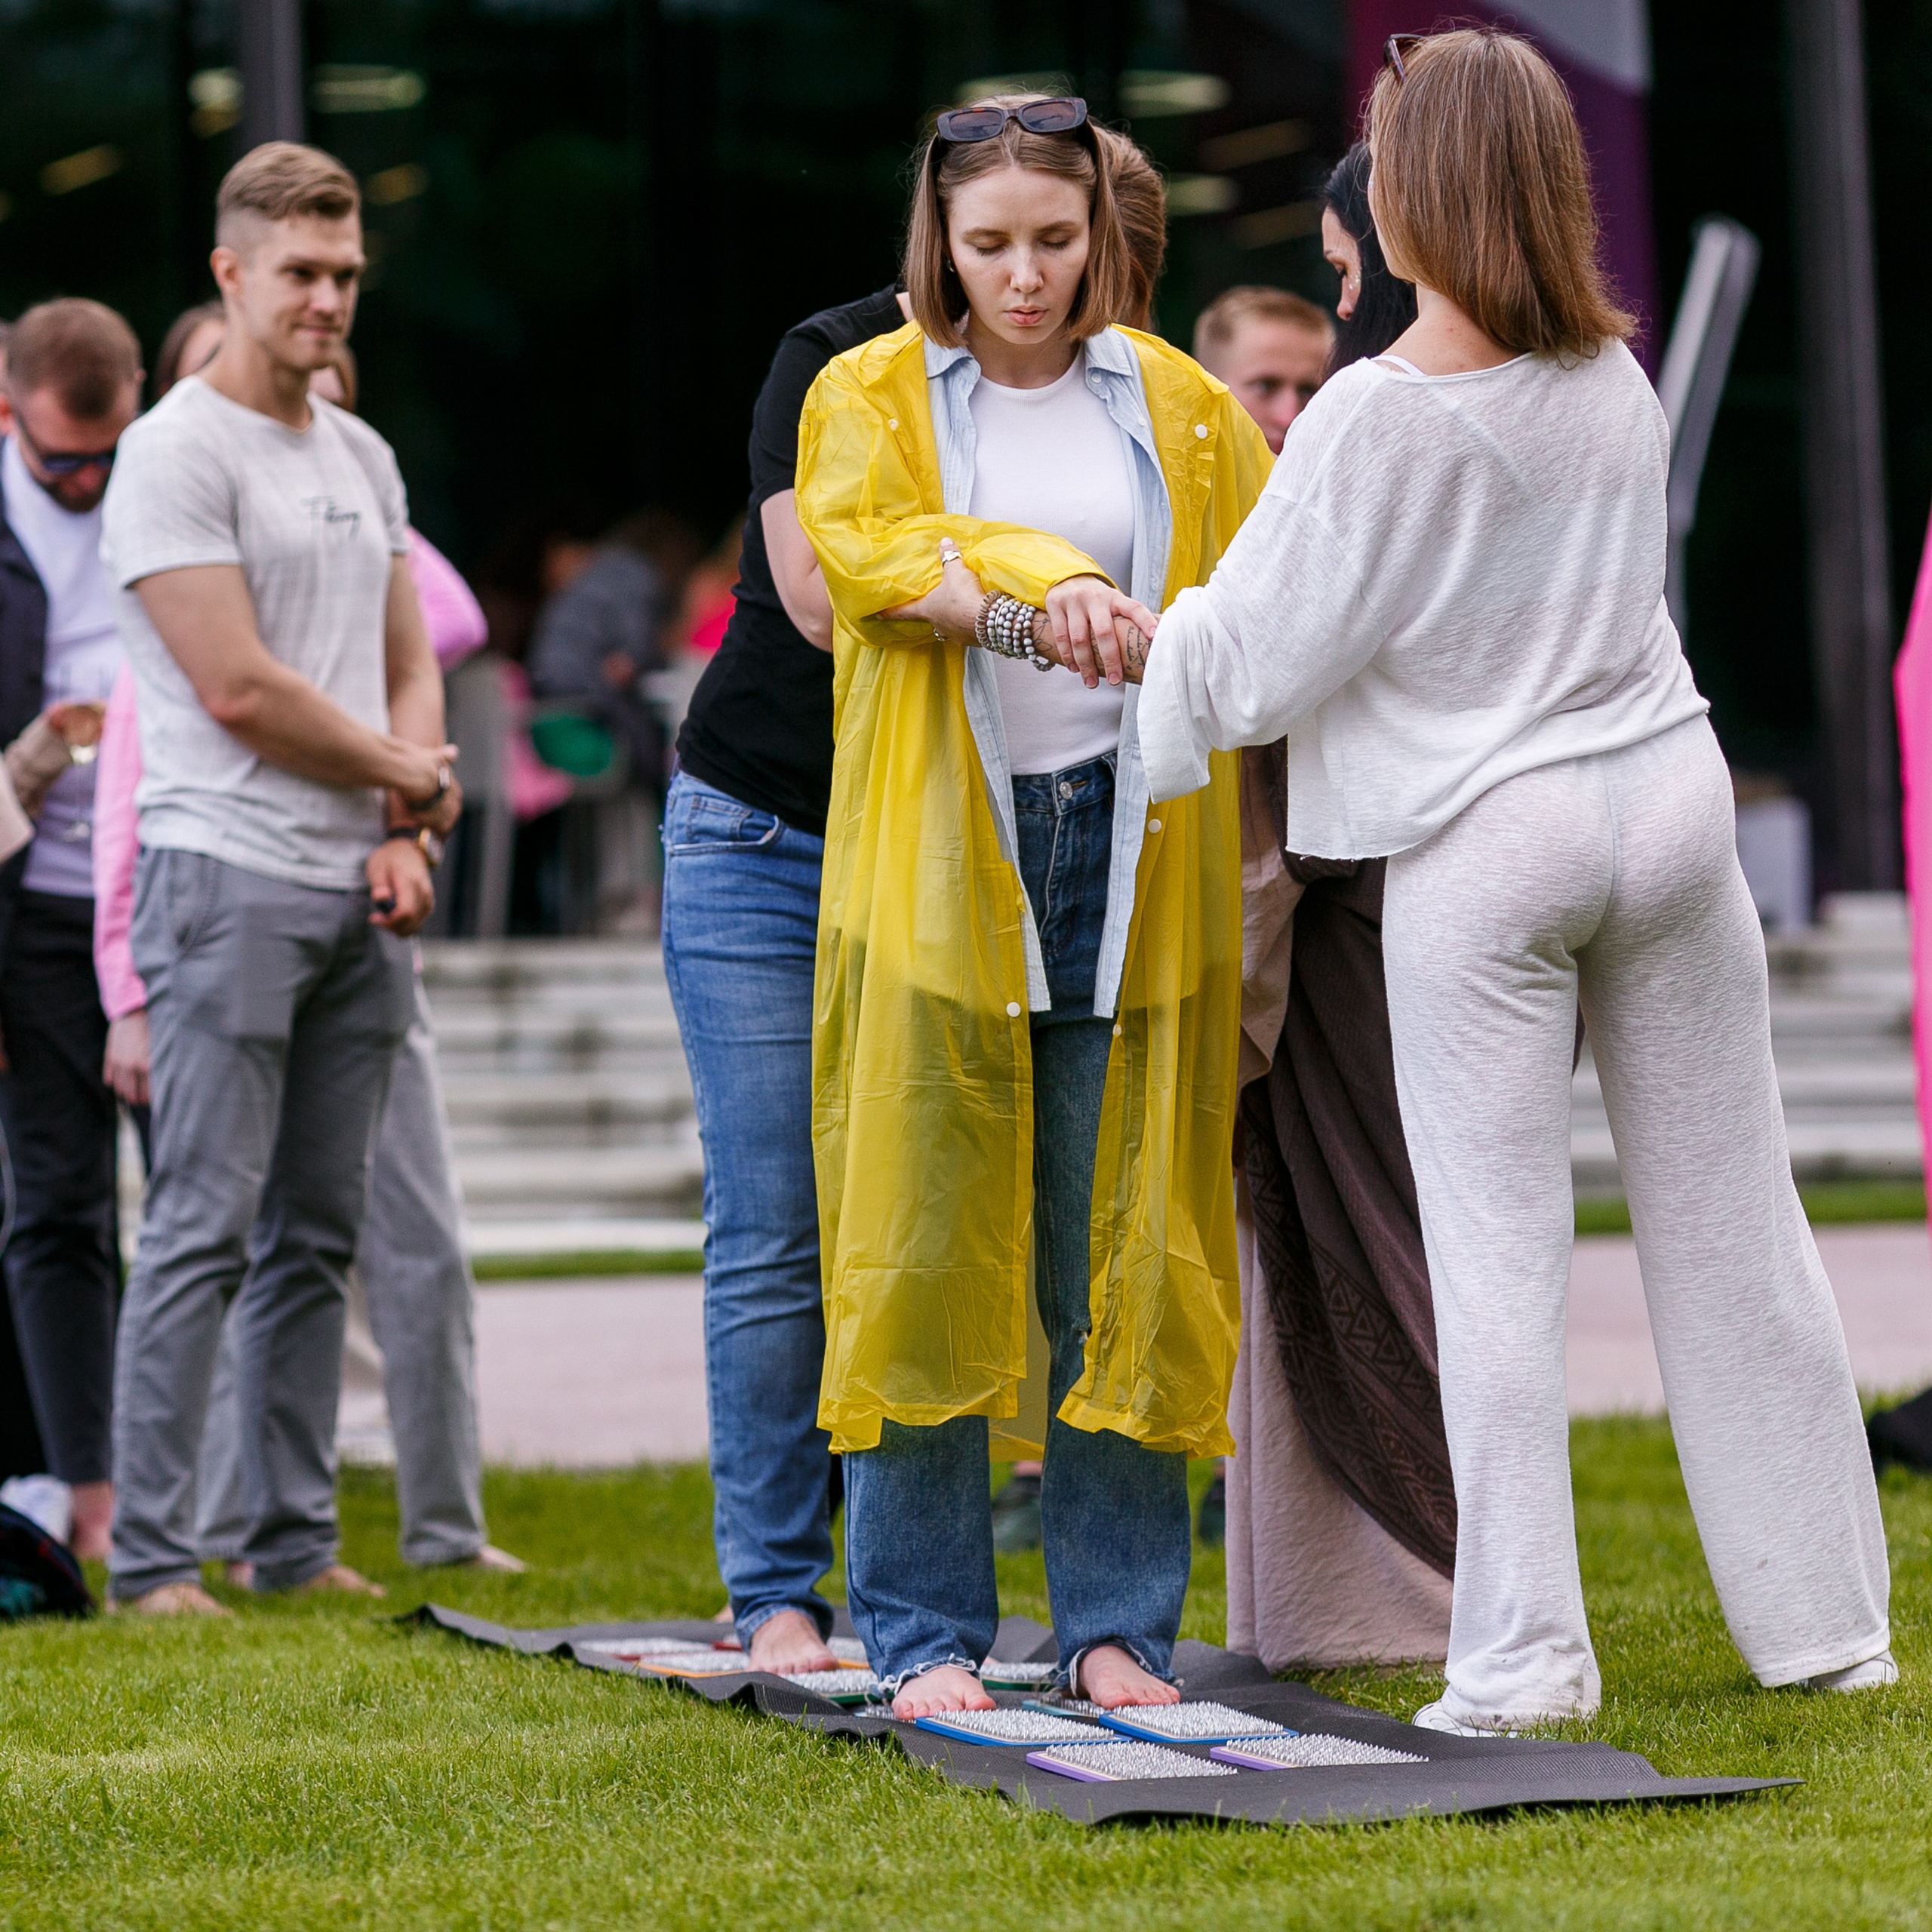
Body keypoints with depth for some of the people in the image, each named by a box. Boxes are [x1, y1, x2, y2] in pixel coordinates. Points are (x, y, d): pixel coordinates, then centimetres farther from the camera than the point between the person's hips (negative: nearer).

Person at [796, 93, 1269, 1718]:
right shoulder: (867, 395, 7)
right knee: (927, 1251, -3)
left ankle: (1119, 1625, 9)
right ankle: (925, 1631, 5)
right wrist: (1028, 591, -27)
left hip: (1131, 855, 2)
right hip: (939, 865, -1)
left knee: (1120, 1259, 1)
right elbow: (859, 545, -12)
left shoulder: (1181, 408, 14)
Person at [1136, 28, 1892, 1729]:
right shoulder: (1616, 376, 2)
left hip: (1483, 849, -5)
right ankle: (1824, 1623, 18)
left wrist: (1153, 636, 10)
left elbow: (1261, 660, -11)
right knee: (1730, 1228, 11)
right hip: (1666, 802, 5)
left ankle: (1523, 1655, 2)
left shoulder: (1383, 412, -16)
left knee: (1497, 1257, 2)